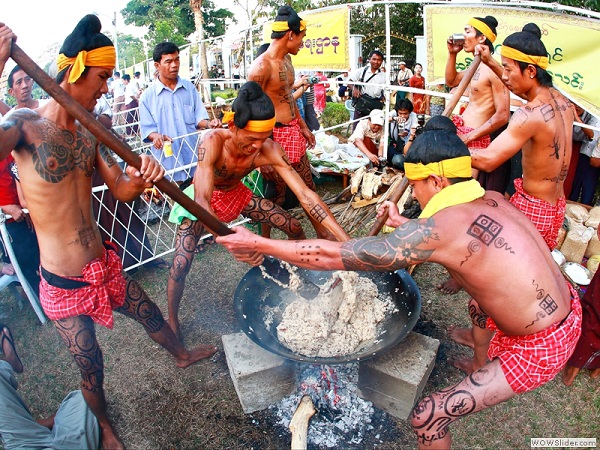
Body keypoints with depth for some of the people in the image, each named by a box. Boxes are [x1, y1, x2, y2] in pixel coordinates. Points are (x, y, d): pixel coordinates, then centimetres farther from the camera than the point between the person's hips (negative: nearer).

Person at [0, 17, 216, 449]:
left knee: (149, 314, 26)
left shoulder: (89, 132, 1)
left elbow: (121, 189, -2)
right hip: (65, 283, -6)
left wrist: (141, 176, -25)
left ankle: (181, 354, 58)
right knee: (92, 370, 11)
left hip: (105, 264, 6)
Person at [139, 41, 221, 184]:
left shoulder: (189, 87, 10)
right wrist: (155, 136, -24)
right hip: (167, 160, -2)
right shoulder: (148, 96, 1)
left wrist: (208, 123, -14)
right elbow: (147, 128, -1)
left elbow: (198, 116, 9)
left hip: (193, 157, 3)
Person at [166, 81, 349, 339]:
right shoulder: (214, 142, -37)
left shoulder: (268, 150, -28)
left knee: (294, 227, -1)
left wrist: (345, 239, -36)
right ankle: (172, 321, 10)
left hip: (237, 195, 4)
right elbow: (202, 201, -44)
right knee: (181, 265, -18)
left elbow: (305, 194, -29)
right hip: (201, 201, -3)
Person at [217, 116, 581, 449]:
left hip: (538, 351, -9)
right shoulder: (493, 200, -3)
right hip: (568, 309, 9)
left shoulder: (437, 228, -27)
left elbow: (334, 256, -24)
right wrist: (402, 224, 26)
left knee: (428, 418, -5)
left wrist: (260, 245, -15)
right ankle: (484, 374, 60)